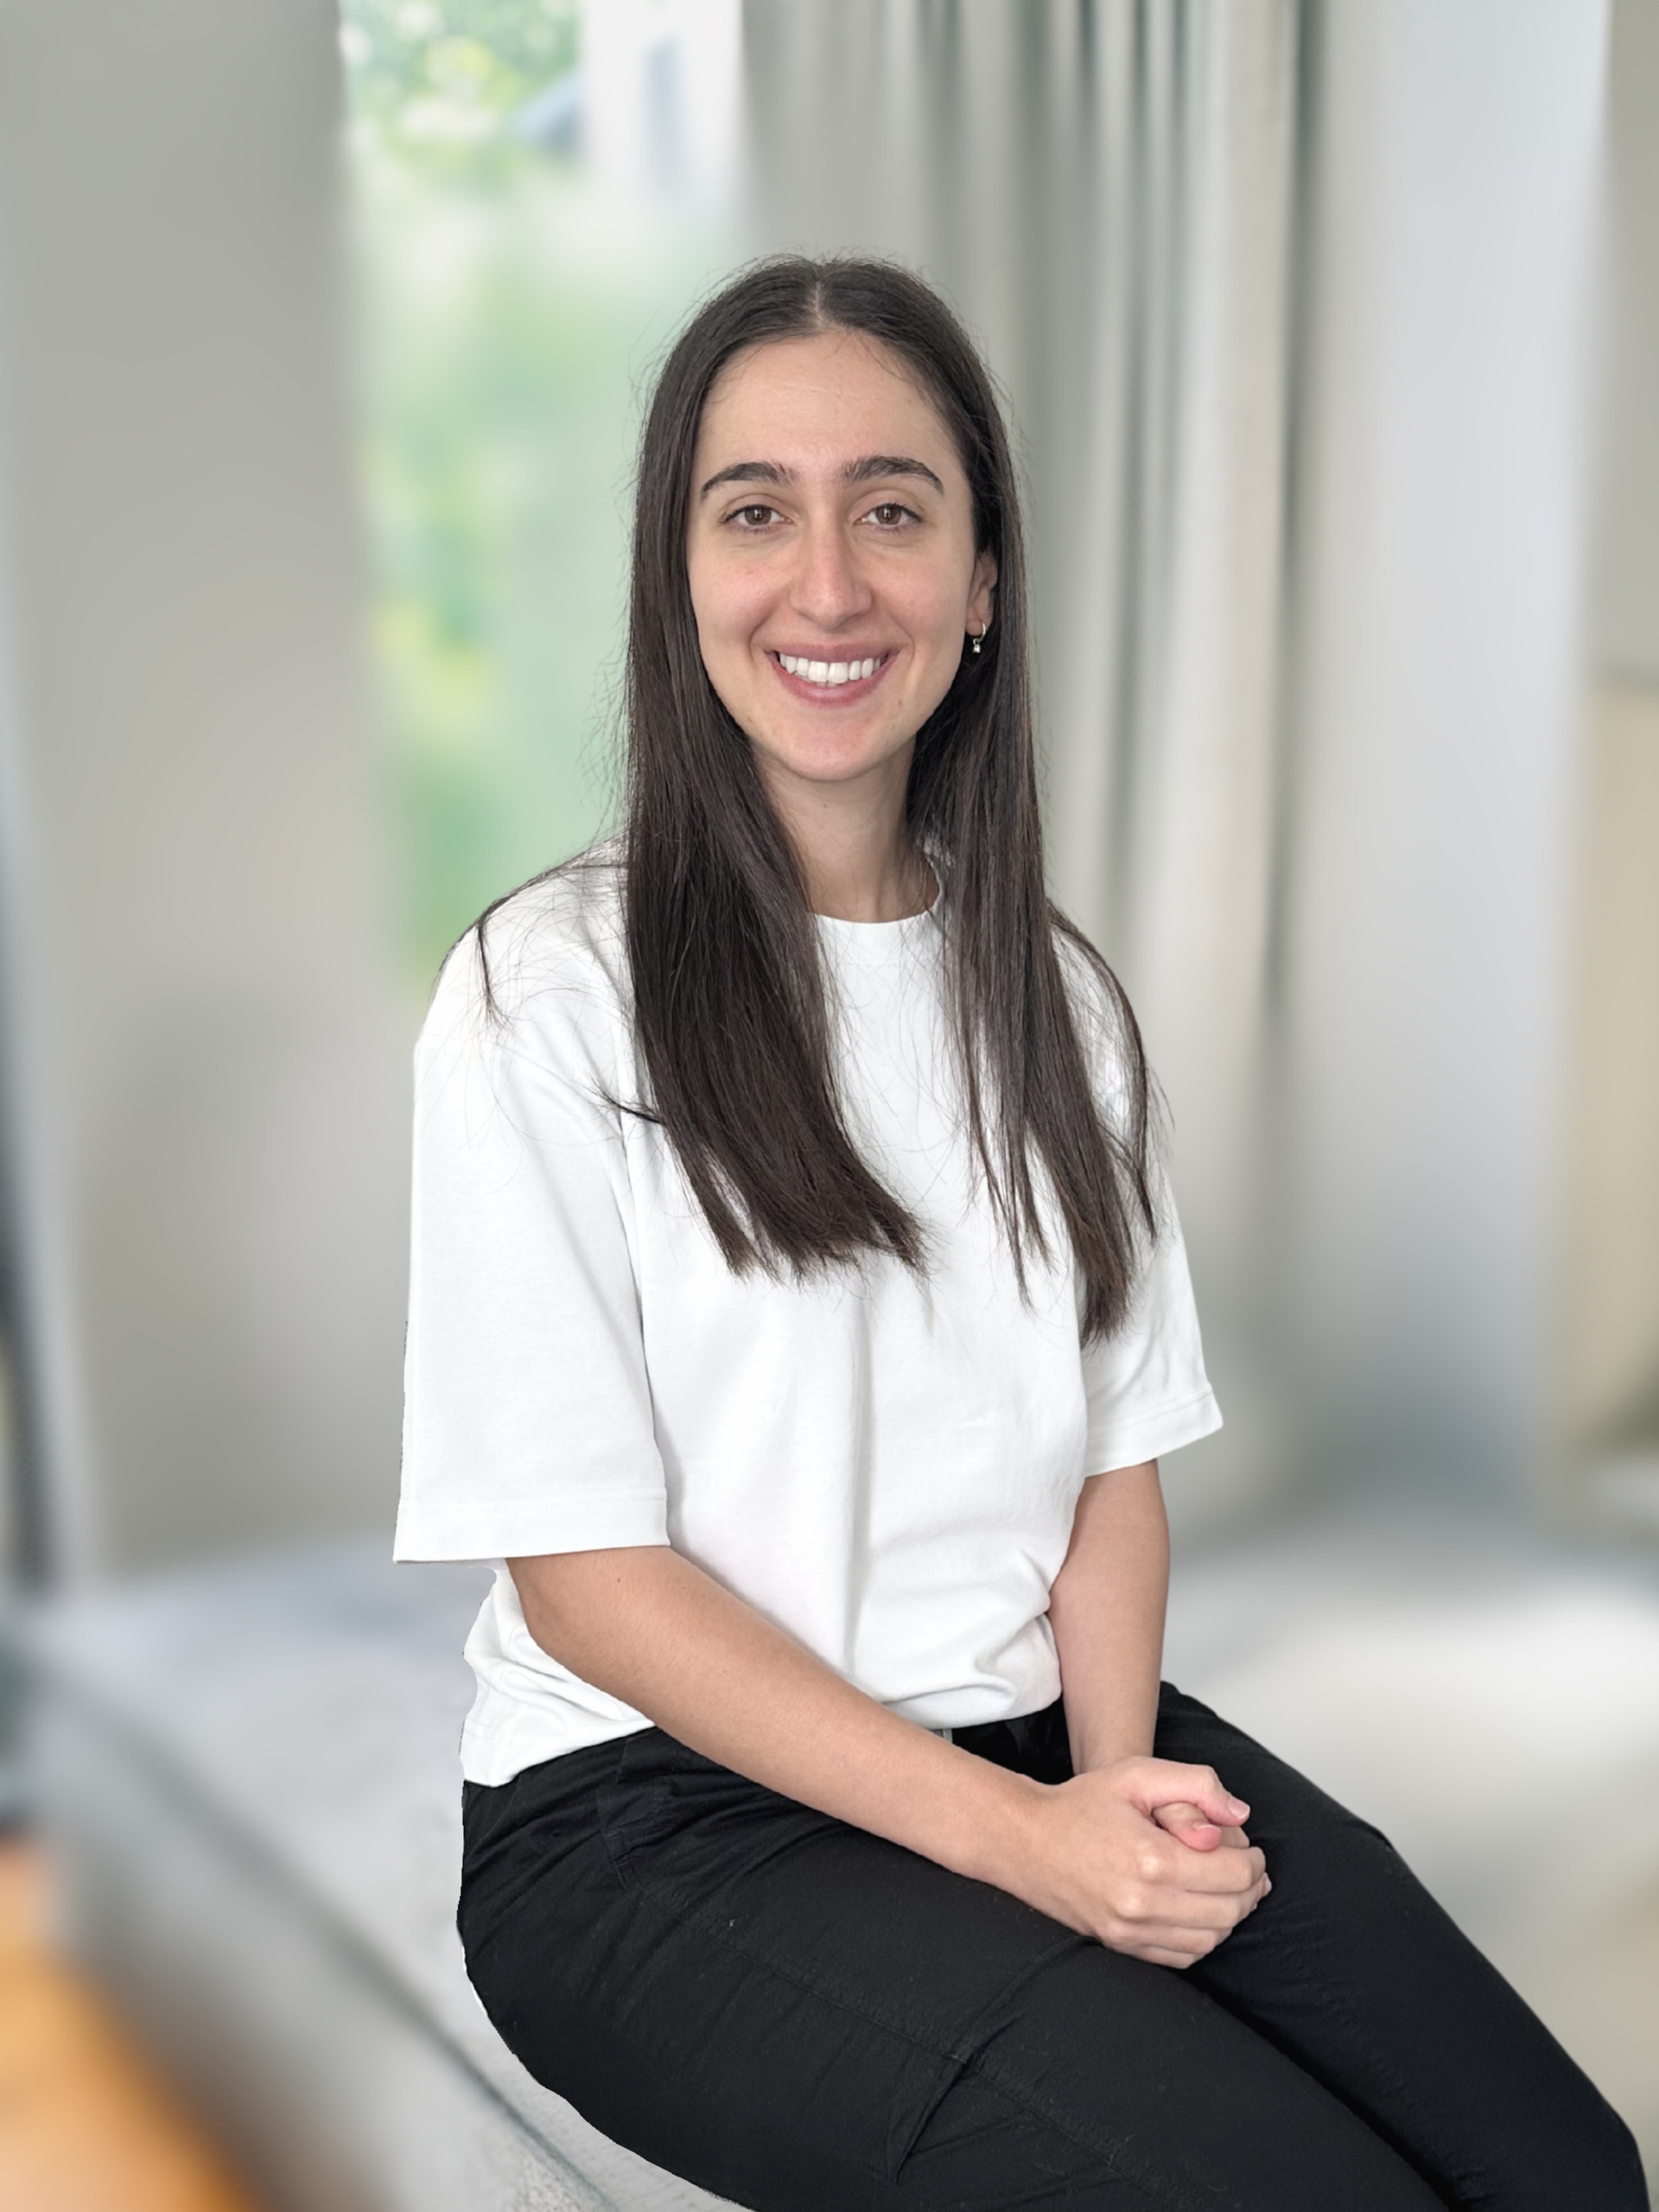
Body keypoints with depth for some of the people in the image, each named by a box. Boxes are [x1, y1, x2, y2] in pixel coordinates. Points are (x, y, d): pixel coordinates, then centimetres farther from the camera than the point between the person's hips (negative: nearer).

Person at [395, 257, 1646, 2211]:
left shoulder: (1050, 997, 7)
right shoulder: (549, 995, -9)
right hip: (664, 1813, -4)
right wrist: (1019, 1835, -17)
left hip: (1043, 1738, 5)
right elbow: (582, 1571, -11)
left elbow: (1113, 1458, 7)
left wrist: (1120, 1778, -11)